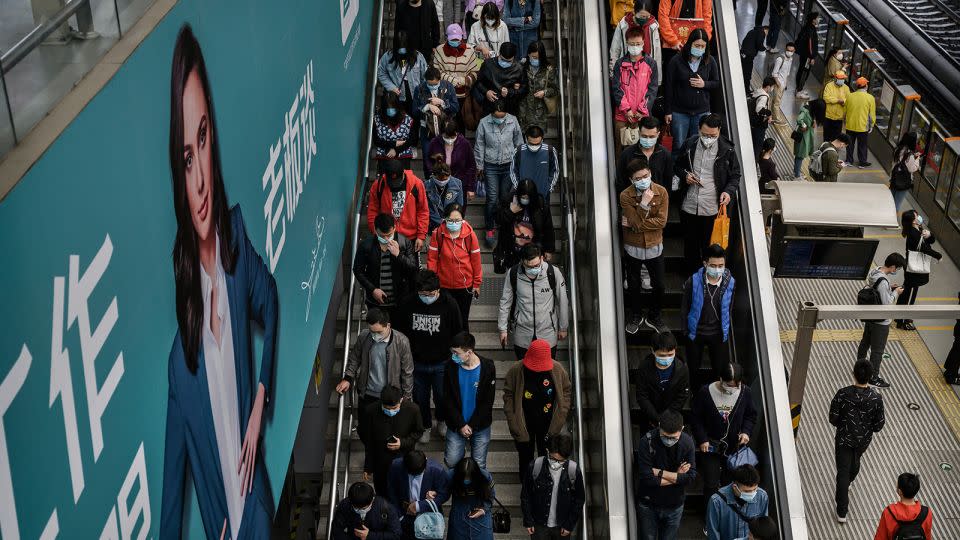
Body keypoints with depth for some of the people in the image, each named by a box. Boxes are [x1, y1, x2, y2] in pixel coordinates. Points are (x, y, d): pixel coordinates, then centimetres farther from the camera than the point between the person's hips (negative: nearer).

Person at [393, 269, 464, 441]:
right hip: (416, 362, 1)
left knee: (442, 397, 13)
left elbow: (458, 332, -5)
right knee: (420, 398, 17)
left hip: (442, 362, -1)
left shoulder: (449, 303, -18)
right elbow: (399, 331, 0)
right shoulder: (407, 303, -15)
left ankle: (441, 421, 44)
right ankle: (425, 425, 42)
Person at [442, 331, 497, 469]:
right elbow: (447, 399, -7)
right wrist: (461, 425, -12)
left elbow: (488, 402, -9)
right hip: (456, 425, 1)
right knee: (451, 462, 2)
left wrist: (472, 426, -12)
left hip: (480, 426, -1)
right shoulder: (451, 366, -11)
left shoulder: (488, 367, -14)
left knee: (479, 466, 5)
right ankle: (460, 451, 34)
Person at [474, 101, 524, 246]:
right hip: (491, 166, -2)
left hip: (509, 165, 2)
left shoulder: (513, 121, -5)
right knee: (492, 198, -5)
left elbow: (518, 143, 8)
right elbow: (479, 146, 0)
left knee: (505, 197, 10)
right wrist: (479, 166, 4)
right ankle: (490, 229, 8)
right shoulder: (484, 123, -9)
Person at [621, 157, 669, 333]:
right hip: (633, 248, -1)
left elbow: (661, 221, -17)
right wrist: (644, 204, -32)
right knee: (634, 286, 16)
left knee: (659, 286, 11)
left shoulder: (661, 192, -12)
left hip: (654, 247, 1)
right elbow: (636, 223, -22)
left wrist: (635, 224, -21)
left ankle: (654, 317, 34)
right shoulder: (625, 196, -17)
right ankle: (637, 316, 40)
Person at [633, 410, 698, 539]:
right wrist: (677, 477, -16)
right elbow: (647, 478, -25)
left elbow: (691, 477, -17)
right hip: (648, 506, -2)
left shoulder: (687, 442, -14)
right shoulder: (646, 442, -23)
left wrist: (660, 472, -21)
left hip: (674, 506, 2)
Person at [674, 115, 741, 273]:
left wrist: (729, 191, -19)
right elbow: (677, 166, 11)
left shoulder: (727, 150, -10)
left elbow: (735, 176, 0)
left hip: (712, 209, -2)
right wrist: (684, 175, -12)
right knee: (690, 244, 18)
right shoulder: (689, 145, -4)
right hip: (689, 206, 2)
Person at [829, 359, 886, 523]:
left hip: (844, 438, -3)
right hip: (864, 440, 3)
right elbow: (879, 425, -12)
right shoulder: (876, 398, -20)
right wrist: (868, 428, 10)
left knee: (843, 471, 9)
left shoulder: (843, 394, -25)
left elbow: (833, 419, -16)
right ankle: (843, 491, 58)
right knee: (854, 465, 30)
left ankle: (842, 512, 10)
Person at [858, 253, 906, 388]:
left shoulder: (874, 272, -6)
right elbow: (887, 303, -28)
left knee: (865, 343, 25)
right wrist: (895, 293, -13)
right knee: (877, 350, 8)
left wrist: (889, 287, 3)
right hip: (881, 322, -9)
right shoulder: (883, 282, -33)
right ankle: (874, 377, 22)